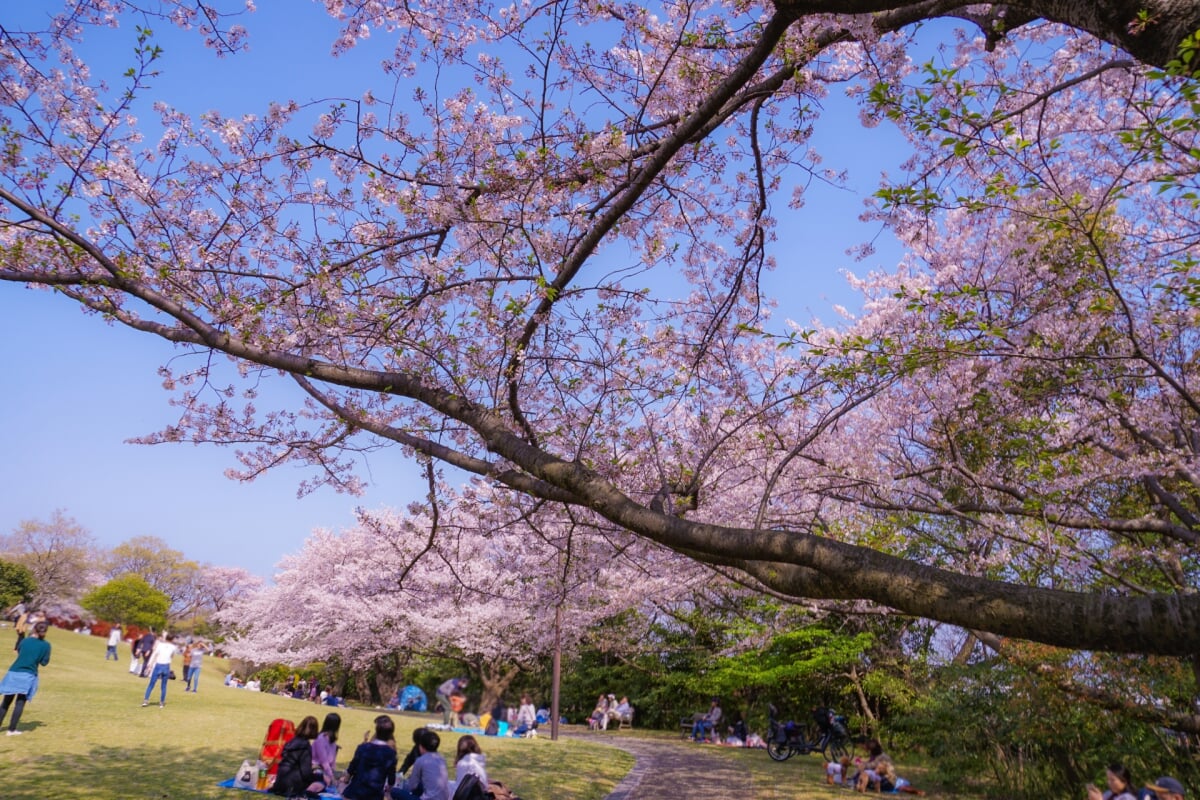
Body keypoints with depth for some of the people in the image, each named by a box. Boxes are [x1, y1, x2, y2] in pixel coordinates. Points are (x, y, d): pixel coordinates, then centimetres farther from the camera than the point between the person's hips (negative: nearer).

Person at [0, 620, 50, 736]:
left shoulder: (25, 640, 3)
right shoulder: (45, 645, -2)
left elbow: (18, 652, 20)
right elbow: (44, 663, 3)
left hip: (13, 673, 2)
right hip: (28, 676, -2)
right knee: (20, 703, 4)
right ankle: (12, 729, 0)